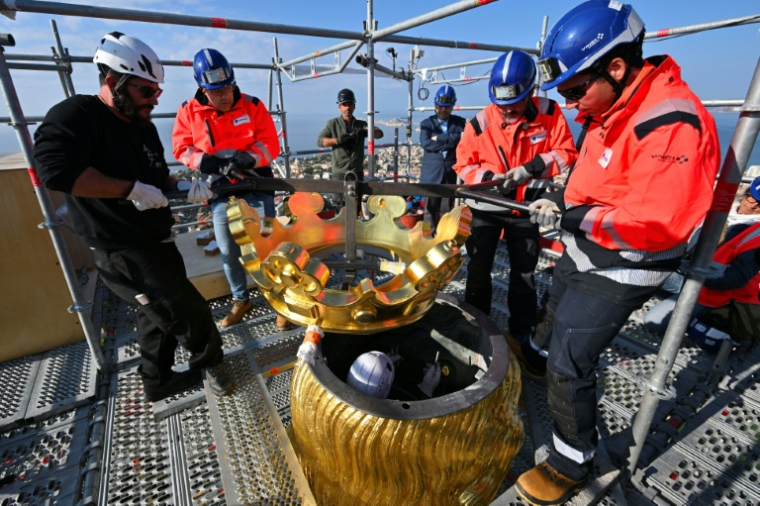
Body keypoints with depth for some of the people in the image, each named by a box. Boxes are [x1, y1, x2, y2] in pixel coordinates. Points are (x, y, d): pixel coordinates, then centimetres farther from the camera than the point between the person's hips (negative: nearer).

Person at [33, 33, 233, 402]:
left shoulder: (143, 127, 13)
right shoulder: (76, 115, -14)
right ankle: (210, 362, 24)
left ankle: (158, 382, 41)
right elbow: (55, 168, -29)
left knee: (159, 316, 21)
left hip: (155, 242, 9)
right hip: (121, 251, -9)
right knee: (189, 311, -4)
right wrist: (132, 190, -26)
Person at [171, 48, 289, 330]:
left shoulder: (253, 106, -3)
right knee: (228, 252, 8)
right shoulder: (189, 112, 2)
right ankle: (241, 300, 28)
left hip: (256, 188, -2)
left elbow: (271, 145, -7)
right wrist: (208, 162, -17)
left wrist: (247, 158, -25)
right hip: (221, 193, 3)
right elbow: (182, 148, 2)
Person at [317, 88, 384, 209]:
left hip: (357, 172, 3)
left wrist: (367, 130, -20)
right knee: (339, 205, -5)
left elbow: (379, 134, 1)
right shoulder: (332, 124, 7)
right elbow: (320, 141, -3)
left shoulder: (361, 124, 13)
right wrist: (338, 140, -18)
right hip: (339, 172, -3)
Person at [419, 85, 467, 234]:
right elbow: (425, 143, -10)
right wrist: (449, 143, -12)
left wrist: (438, 138, -11)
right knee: (431, 208, 5)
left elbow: (461, 139, -12)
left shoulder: (460, 122, 8)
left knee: (452, 208, 6)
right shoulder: (426, 123, 8)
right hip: (432, 172, 0)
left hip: (453, 171, 0)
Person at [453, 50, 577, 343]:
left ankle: (522, 332, 29)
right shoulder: (480, 122, -11)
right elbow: (463, 164, -4)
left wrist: (531, 168, -23)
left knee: (523, 273, 12)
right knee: (478, 269, 7)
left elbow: (566, 153, -7)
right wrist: (488, 177, -22)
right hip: (486, 207, 0)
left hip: (526, 207, 1)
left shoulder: (549, 113, -9)